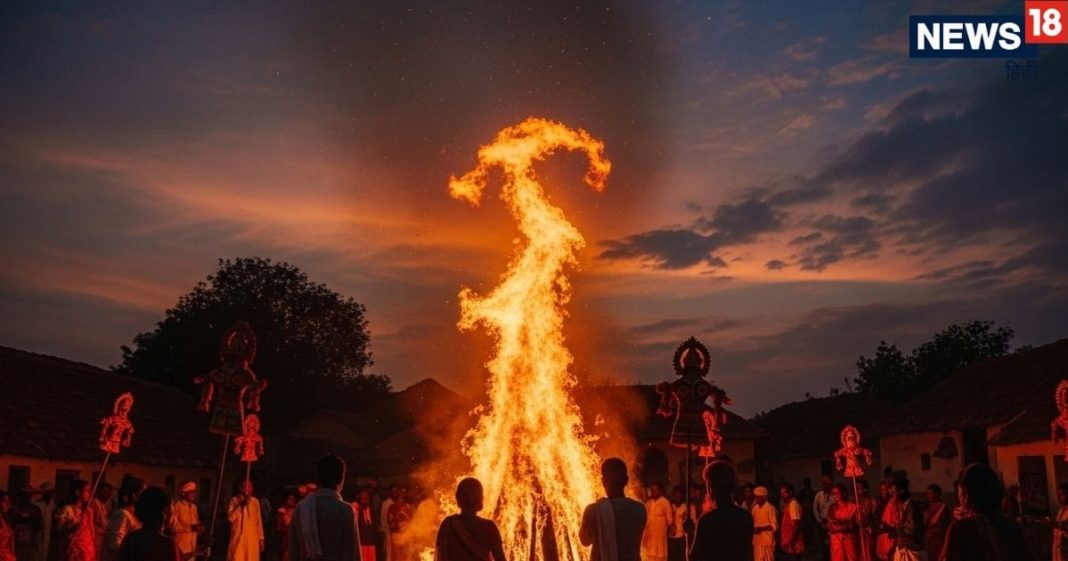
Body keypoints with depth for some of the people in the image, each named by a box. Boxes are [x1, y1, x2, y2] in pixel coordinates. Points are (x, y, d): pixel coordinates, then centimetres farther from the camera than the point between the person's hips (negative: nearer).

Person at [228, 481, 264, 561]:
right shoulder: (234, 501, 1)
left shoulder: (255, 502, 9)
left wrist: (261, 538, 9)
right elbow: (231, 517, -13)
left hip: (252, 538, 3)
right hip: (238, 537, -2)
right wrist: (241, 505, -17)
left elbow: (259, 521, 11)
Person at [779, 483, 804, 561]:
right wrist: (783, 540, 16)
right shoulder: (786, 504, 15)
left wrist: (789, 542, -21)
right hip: (788, 545, 9)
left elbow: (796, 525, -20)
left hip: (793, 545, -9)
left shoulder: (793, 504, -14)